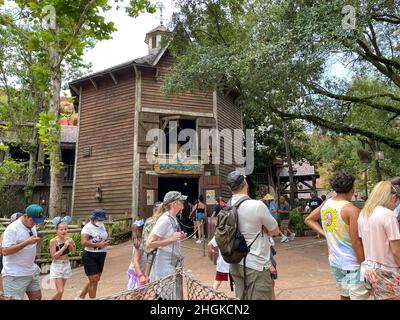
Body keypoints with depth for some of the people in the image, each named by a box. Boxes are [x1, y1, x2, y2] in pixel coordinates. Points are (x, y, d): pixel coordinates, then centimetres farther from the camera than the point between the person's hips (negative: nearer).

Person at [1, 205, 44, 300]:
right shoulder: (12, 229, -17)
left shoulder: (32, 226, 7)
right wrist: (27, 242, -27)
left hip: (32, 271, 8)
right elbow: (5, 251, -24)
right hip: (15, 275, -8)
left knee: (37, 297, 12)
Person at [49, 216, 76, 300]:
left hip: (66, 265, 4)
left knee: (61, 290, 15)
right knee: (60, 291, -8)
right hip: (57, 266, -4)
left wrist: (72, 245, -13)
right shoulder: (53, 241, -16)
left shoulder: (68, 239, -4)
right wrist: (64, 247, -24)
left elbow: (73, 252, 5)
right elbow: (54, 256, -18)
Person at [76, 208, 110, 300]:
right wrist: (98, 244, -28)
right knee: (94, 280, -6)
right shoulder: (87, 227, -13)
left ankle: (80, 297, 33)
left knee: (96, 280, 15)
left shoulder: (102, 226, 10)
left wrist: (106, 242, -2)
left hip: (101, 255, 8)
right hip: (90, 256, -8)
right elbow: (84, 242, -26)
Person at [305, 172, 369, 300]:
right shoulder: (352, 210, -19)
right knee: (358, 297, 5)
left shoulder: (326, 204, 1)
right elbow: (356, 242, -19)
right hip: (352, 262, -7)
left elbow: (309, 220, 13)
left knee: (344, 296, 21)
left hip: (334, 260, 7)